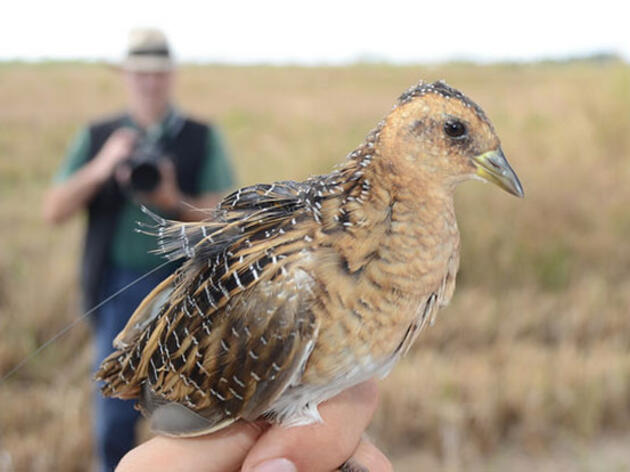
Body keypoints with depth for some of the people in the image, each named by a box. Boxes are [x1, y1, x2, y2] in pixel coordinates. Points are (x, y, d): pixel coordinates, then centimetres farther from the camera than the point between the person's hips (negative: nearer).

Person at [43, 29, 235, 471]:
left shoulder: (203, 139, 4)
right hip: (121, 288, 1)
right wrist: (100, 167, -16)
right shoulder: (96, 137, 7)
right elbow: (54, 211, 0)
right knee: (115, 410, 2)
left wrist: (174, 201, -22)